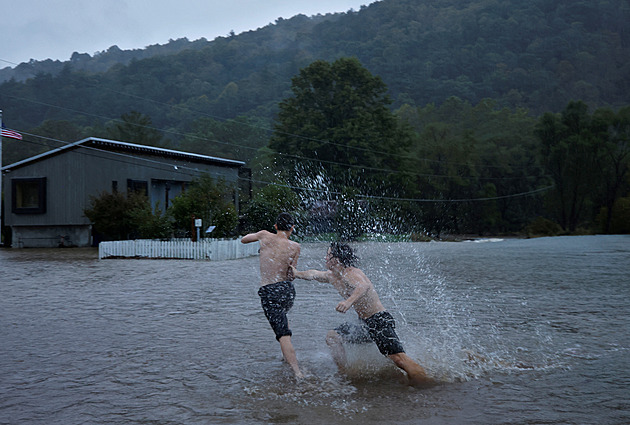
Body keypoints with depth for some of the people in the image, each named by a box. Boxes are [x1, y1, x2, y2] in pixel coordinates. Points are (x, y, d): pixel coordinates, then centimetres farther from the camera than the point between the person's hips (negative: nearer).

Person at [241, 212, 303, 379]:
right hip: (288, 290, 4)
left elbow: (243, 239, 16)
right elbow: (291, 275, 1)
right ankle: (287, 355, 46)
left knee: (283, 334, -9)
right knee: (282, 317, 36)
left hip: (269, 292, -4)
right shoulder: (295, 247, -2)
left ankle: (298, 372, -19)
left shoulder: (265, 236, -3)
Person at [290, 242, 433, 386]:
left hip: (380, 321, -9)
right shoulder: (331, 276, 10)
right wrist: (297, 274, 41)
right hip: (366, 325, 9)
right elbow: (313, 274, 31)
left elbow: (364, 286, -41)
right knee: (332, 336, 7)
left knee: (398, 358, -22)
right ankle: (343, 374, 12)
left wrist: (349, 301, -57)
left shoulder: (350, 273, -18)